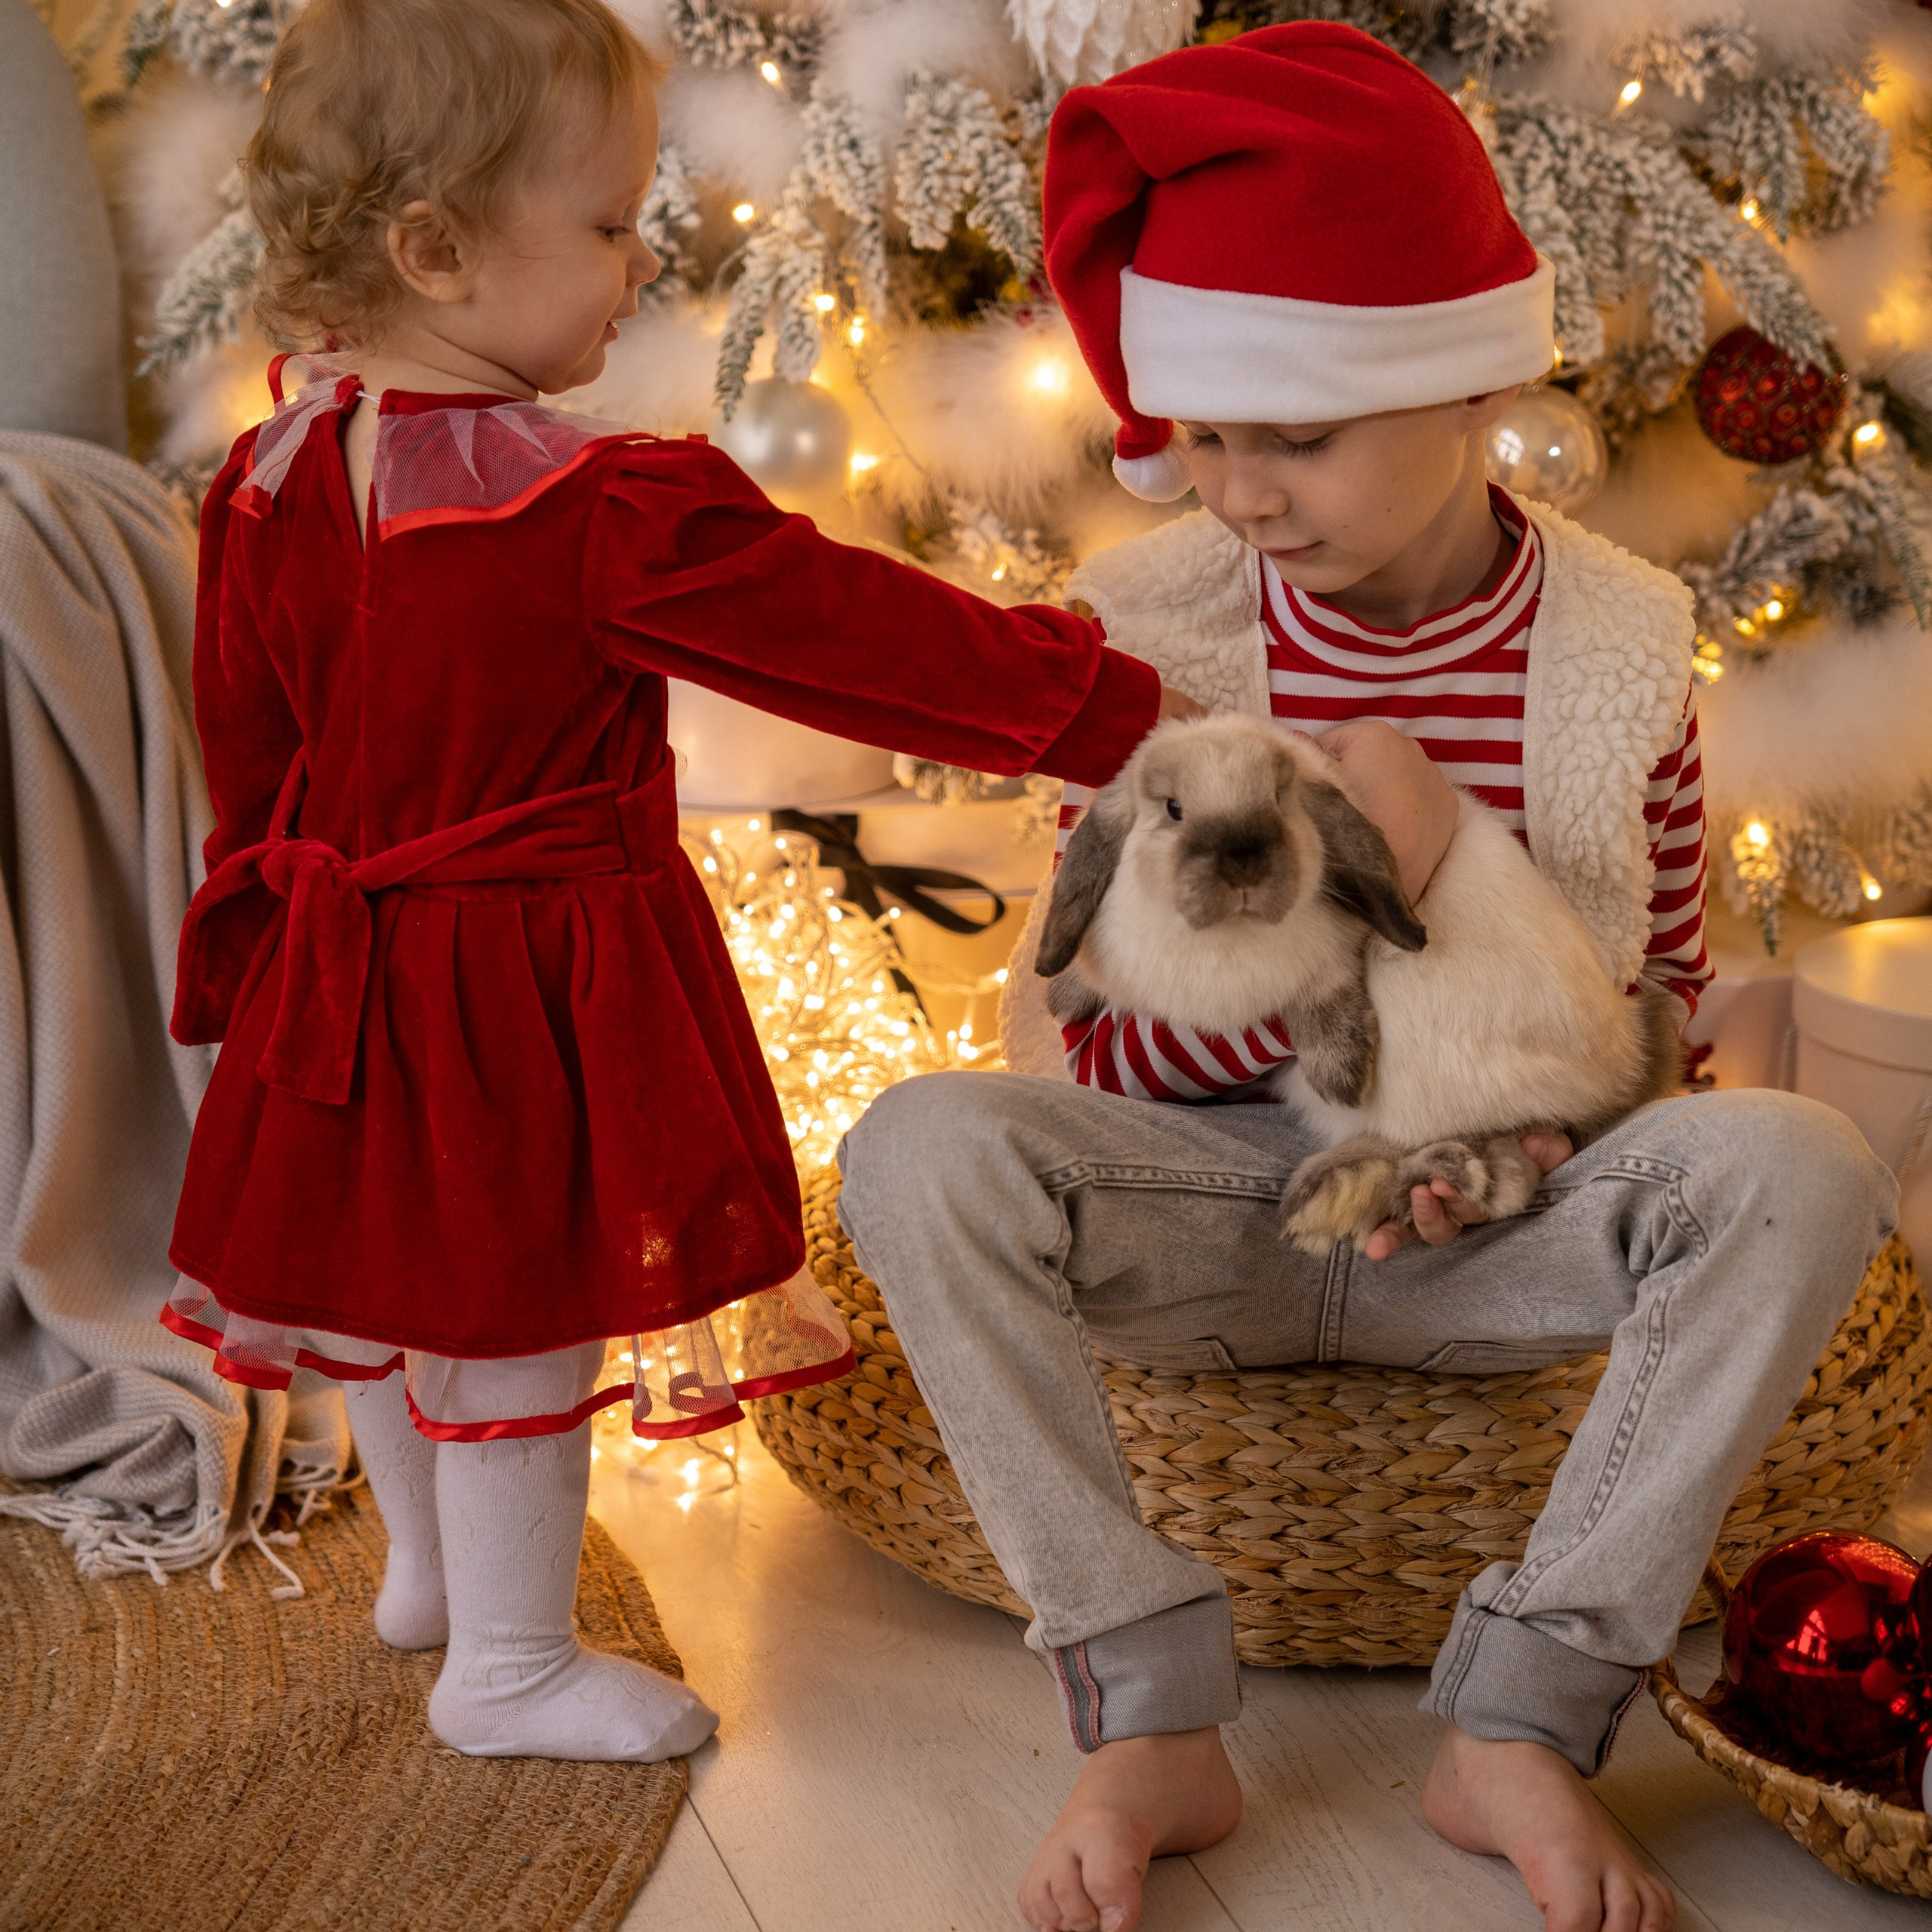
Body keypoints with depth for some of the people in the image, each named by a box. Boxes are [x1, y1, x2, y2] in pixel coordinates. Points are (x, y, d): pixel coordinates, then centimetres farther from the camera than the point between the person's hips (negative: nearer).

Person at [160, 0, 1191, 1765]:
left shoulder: (270, 487, -4)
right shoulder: (606, 517, -25)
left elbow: (247, 749, 7)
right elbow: (862, 639, -22)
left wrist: (269, 921, 21)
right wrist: (1111, 710, -14)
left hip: (341, 954, 8)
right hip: (537, 988, -8)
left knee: (391, 1267, 24)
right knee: (519, 1307, 7)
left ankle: (430, 1563, 47)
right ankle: (509, 1666, 24)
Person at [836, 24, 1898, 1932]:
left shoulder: (1615, 645, -5)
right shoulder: (1153, 632, -7)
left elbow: (1664, 999, 7)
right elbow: (1111, 1063, -7)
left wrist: (1529, 1130, -16)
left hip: (1494, 1223, 1)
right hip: (1207, 1208, 0)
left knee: (1799, 1165, -28)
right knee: (918, 1144, -29)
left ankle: (1517, 1721, -21)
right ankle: (1150, 1721, -22)